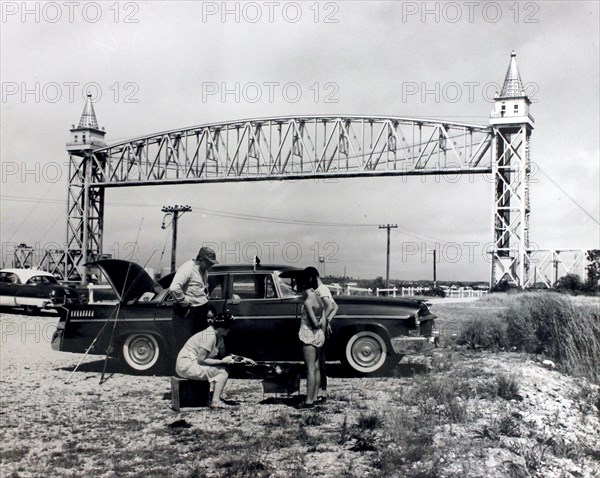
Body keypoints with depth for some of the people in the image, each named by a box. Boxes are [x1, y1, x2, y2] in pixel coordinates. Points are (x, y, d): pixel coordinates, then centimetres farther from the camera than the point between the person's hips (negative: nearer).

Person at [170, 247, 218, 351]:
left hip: (201, 313, 9)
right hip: (186, 314, -9)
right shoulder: (188, 268, -18)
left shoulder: (203, 270, 11)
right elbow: (174, 288, -33)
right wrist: (184, 302, -21)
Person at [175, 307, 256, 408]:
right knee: (223, 371, -13)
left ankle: (216, 395, 7)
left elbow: (223, 355, 14)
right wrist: (223, 361, -20)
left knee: (225, 367, 6)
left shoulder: (219, 336, 6)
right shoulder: (209, 336, -22)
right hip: (186, 366, -9)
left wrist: (242, 359, 5)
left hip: (193, 362, 9)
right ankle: (216, 401, -15)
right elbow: (201, 360, -24)